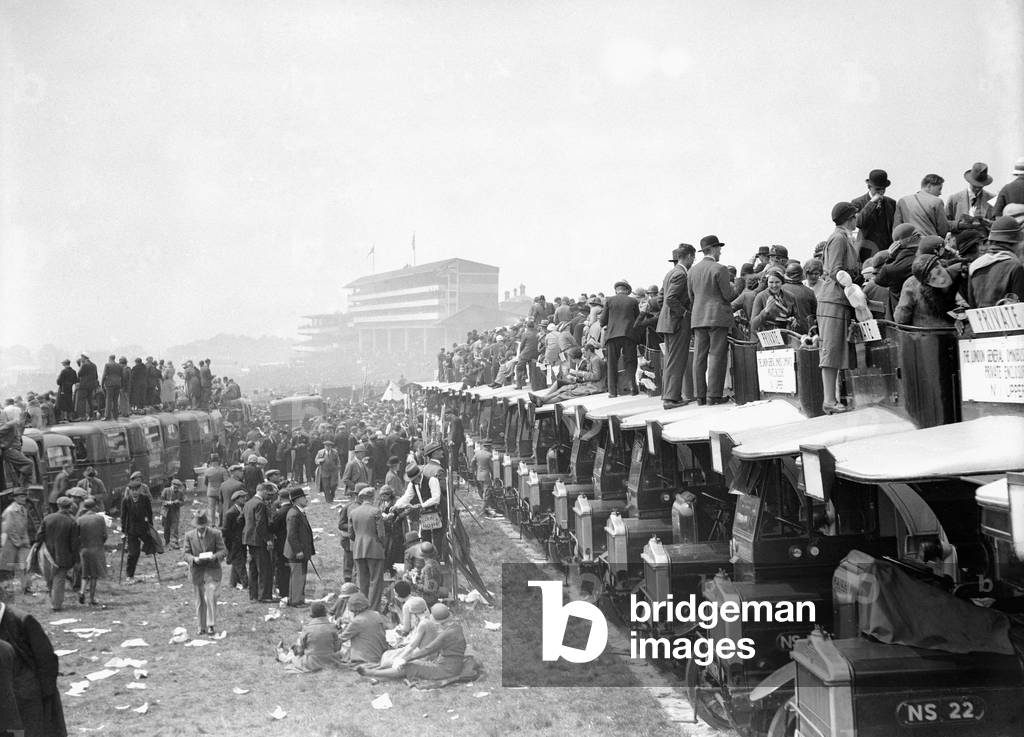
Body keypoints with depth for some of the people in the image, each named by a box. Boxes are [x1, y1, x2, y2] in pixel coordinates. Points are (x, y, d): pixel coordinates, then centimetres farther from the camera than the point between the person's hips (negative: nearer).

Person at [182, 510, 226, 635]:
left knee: (210, 596, -18)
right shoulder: (189, 535, 2)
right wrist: (193, 558, -20)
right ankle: (202, 627, 21)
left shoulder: (215, 534, -3)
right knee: (200, 601, 9)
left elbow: (223, 551, -3)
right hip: (196, 571, 2)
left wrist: (215, 556, -24)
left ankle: (211, 625, -11)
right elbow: (185, 553, 1)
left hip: (212, 570, -2)